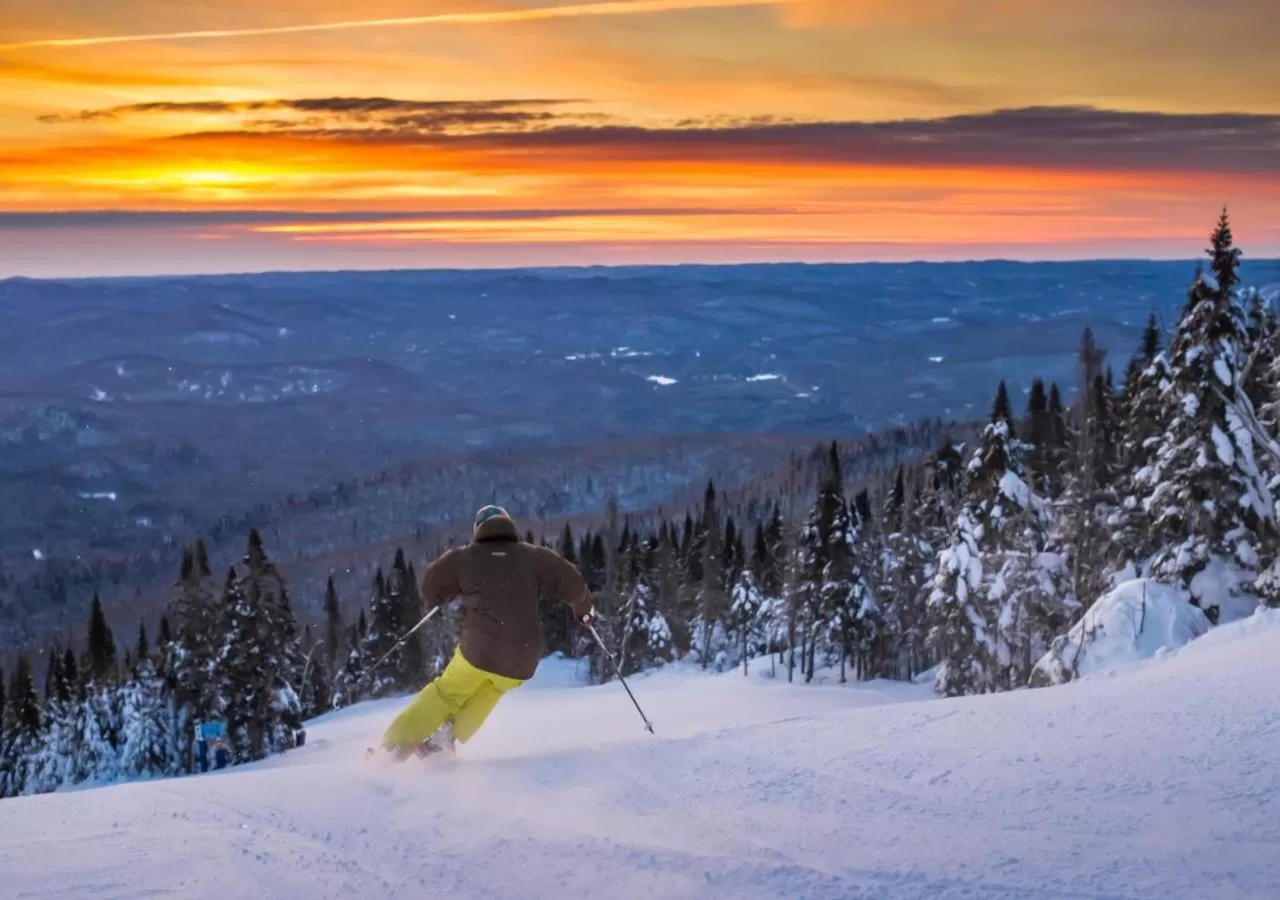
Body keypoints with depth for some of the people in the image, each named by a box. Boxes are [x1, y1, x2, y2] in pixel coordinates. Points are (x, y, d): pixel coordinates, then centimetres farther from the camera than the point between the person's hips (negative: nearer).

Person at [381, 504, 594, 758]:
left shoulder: (464, 558, 7)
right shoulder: (534, 557, 7)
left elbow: (431, 585, 11)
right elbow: (571, 584, 5)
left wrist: (435, 603, 33)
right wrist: (584, 609, 24)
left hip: (478, 651, -1)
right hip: (521, 661, 1)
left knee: (446, 694, 19)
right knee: (490, 689, 28)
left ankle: (396, 743, 10)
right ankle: (447, 735, 9)